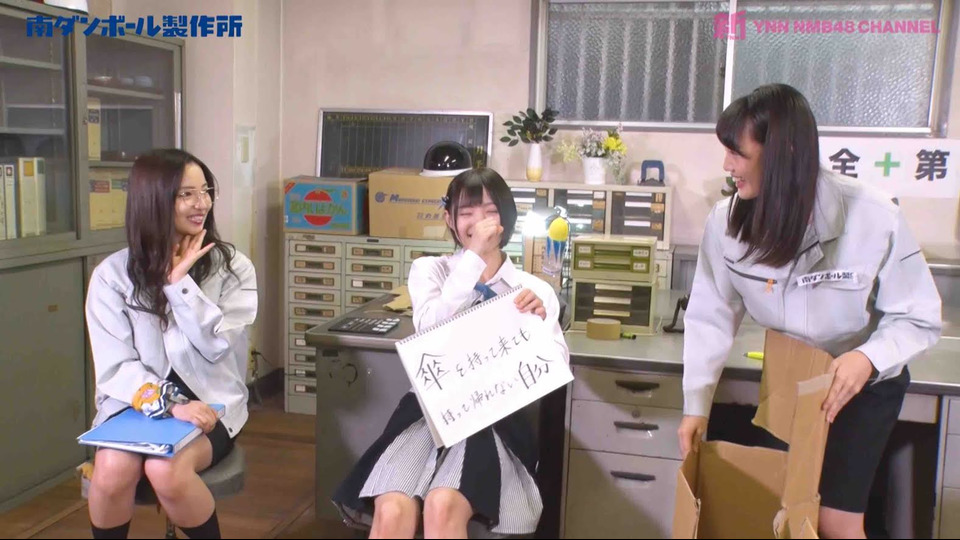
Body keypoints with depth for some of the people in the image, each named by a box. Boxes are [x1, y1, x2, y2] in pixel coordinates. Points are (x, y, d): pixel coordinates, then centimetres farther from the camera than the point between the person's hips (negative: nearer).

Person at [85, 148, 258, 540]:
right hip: (136, 403, 1)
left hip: (208, 403, -1)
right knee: (112, 471, -29)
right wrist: (169, 404, -23)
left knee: (165, 470, -30)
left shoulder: (233, 266, -1)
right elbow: (115, 368, -7)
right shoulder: (112, 274, -1)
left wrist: (179, 281, -16)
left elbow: (217, 346, -11)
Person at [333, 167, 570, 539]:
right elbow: (431, 330, -9)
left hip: (494, 417, 0)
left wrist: (539, 322, -17)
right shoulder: (429, 270, 11)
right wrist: (474, 256, -10)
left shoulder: (534, 290, 10)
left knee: (442, 507, -30)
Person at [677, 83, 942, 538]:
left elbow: (919, 318, -18)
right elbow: (711, 316, -14)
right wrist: (696, 405, -17)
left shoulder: (873, 218, -29)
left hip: (867, 384, -3)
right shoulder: (726, 222, -22)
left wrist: (868, 358, -38)